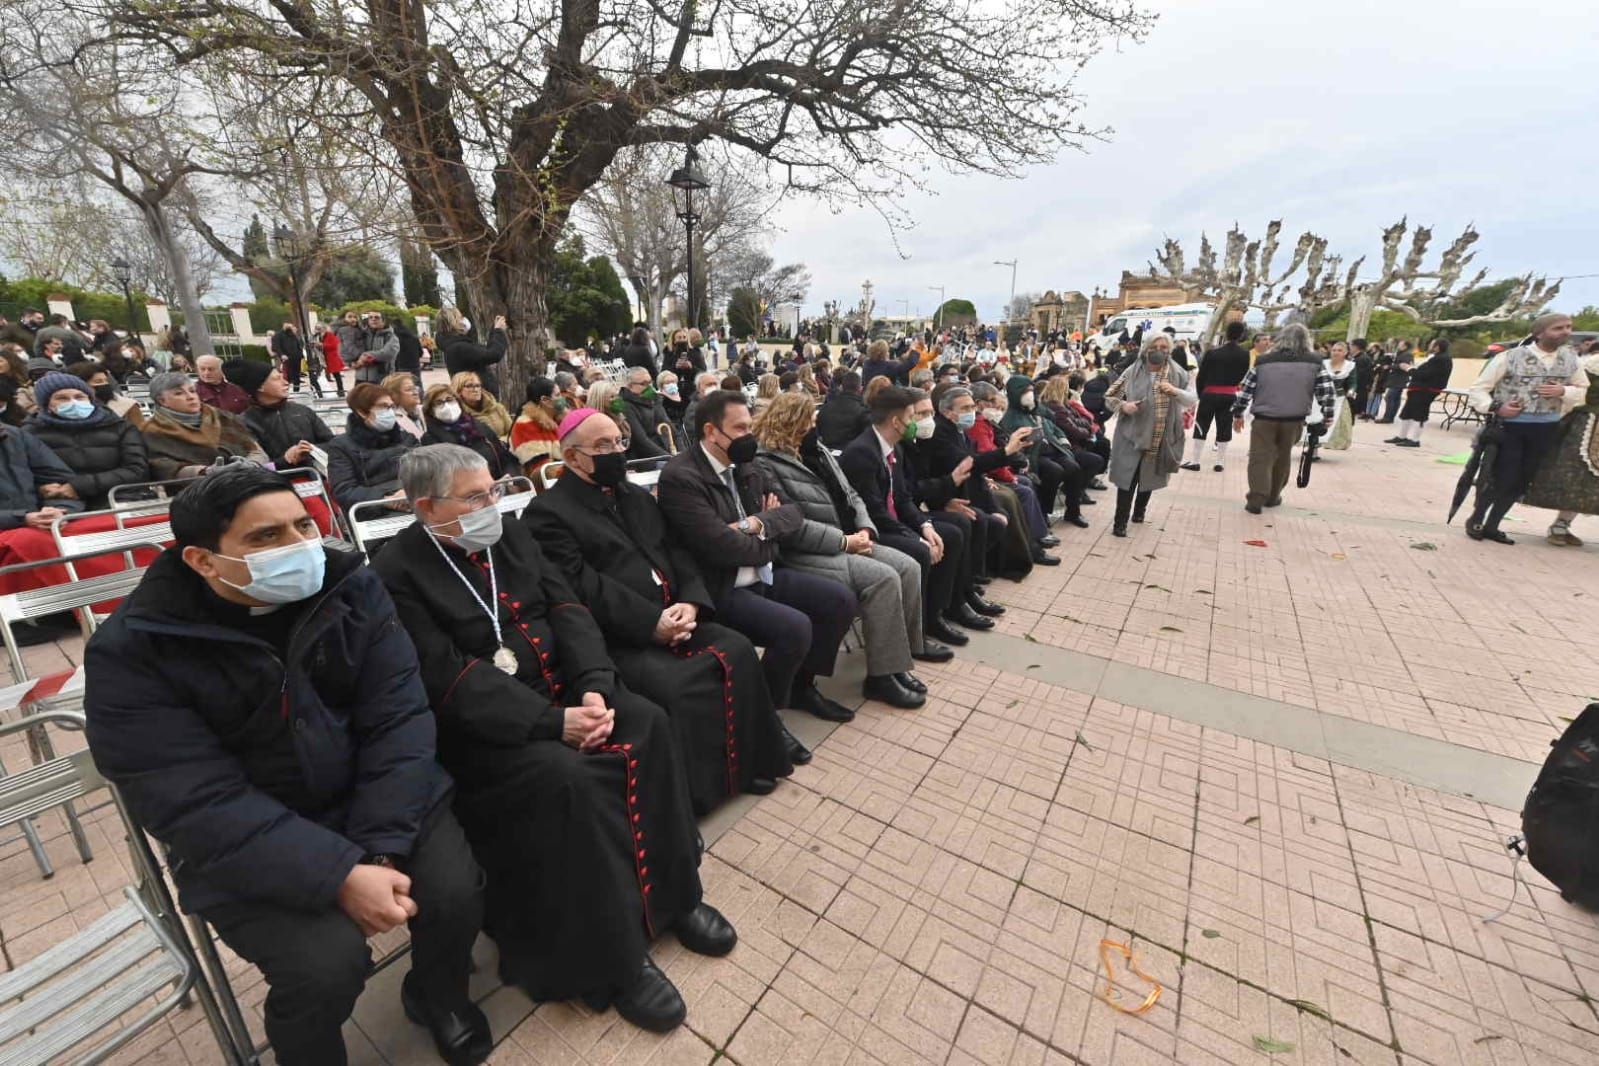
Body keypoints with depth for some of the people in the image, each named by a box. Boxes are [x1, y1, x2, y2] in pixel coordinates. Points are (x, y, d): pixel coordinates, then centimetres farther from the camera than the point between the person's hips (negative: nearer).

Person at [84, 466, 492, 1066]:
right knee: (328, 963, -20)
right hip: (240, 843, -2)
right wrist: (340, 875, -28)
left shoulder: (351, 589, -9)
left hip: (373, 797, 2)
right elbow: (198, 806, -21)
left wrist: (381, 849, -21)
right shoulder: (132, 652, -16)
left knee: (456, 892, -14)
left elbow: (398, 718, -12)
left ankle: (437, 995, 22)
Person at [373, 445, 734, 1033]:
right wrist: (551, 722, -26)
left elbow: (566, 609, 2)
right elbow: (450, 680, -18)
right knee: (567, 779, -30)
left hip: (561, 688, 6)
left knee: (649, 726, -16)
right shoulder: (398, 573, -10)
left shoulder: (511, 534, 9)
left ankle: (674, 894, 2)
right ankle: (613, 958, -10)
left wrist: (593, 685, -15)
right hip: (483, 723, -5)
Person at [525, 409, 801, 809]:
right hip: (616, 639, -6)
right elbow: (584, 588, -15)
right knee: (680, 684, -28)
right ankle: (703, 785, -7)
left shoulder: (639, 497, 20)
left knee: (737, 651, -14)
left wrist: (691, 602, -8)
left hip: (672, 618, 7)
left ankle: (752, 755, 3)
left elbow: (677, 555, 13)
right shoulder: (548, 513, -3)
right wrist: (651, 622, -21)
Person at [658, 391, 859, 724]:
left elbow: (793, 511, 9)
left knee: (841, 600, -1)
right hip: (721, 589, -8)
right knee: (795, 627, -28)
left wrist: (759, 523, -12)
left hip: (763, 574, 9)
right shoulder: (680, 478, -18)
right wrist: (770, 542, -5)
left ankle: (801, 685, 17)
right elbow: (724, 547, -24)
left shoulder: (745, 465, 8)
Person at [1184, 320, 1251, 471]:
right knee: (1224, 428, 9)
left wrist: (1201, 394, 7)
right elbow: (1243, 375, 2)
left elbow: (1201, 376, -4)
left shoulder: (1212, 353, -9)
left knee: (1201, 427, 5)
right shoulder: (1245, 355, -1)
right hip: (1230, 396, 2)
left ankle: (1194, 461, 5)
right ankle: (1220, 463, 11)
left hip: (1210, 395, -2)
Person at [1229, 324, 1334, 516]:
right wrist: (1327, 415, 17)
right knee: (1283, 458, 17)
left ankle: (1256, 498, -12)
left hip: (1264, 419, -1)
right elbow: (1327, 393, 3)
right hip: (1294, 420, 2)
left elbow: (1245, 390, 3)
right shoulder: (1315, 363, 4)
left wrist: (1238, 414, 13)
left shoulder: (1262, 361, 3)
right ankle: (1272, 497, 29)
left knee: (1260, 458, 1)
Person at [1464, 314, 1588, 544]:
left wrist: (1563, 391, -8)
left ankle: (1491, 526, 19)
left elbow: (1582, 390, 14)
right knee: (1501, 478, -5)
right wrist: (1495, 407, -20)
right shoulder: (1510, 357, -10)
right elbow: (1478, 388, -6)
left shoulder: (1572, 359, 6)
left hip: (1546, 428, 5)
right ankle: (1475, 519, 16)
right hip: (1510, 426, -5)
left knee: (1521, 482, 9)